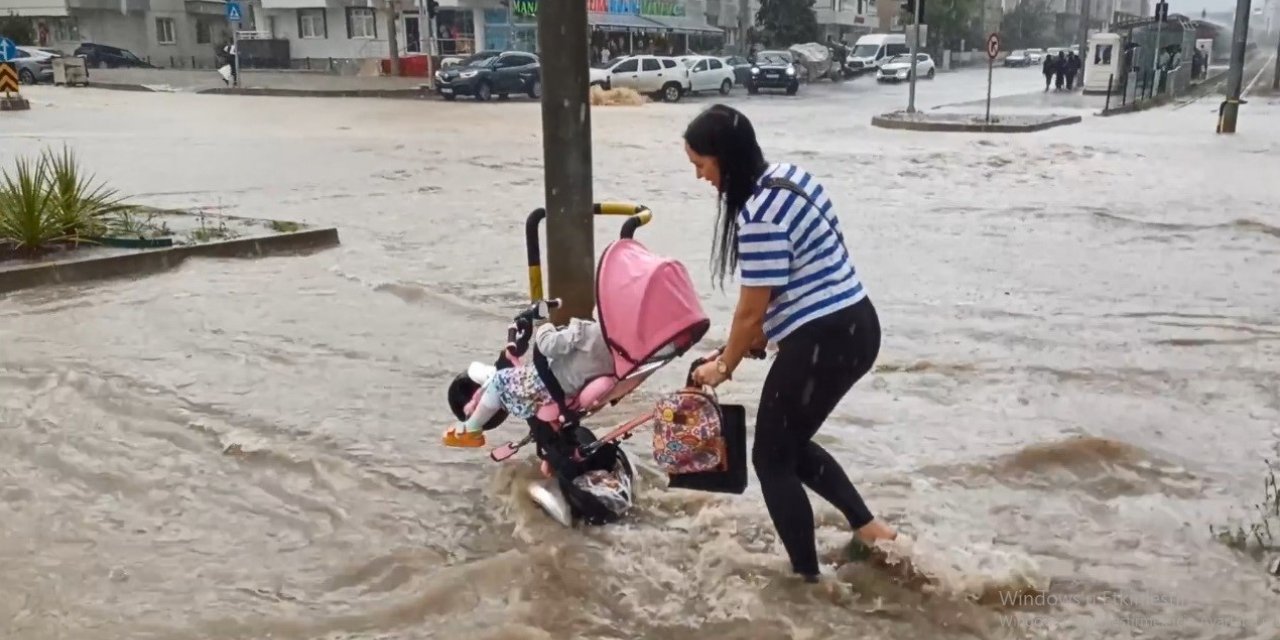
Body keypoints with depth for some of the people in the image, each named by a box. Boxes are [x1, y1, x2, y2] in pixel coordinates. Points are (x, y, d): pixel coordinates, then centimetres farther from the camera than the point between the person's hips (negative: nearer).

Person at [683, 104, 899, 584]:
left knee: (771, 459, 7)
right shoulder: (791, 176, 9)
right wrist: (762, 335, 21)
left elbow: (751, 309, -14)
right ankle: (868, 528, 29)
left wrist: (724, 365, 3)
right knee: (791, 443, 24)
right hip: (854, 327, 10)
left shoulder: (759, 213, -22)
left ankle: (808, 577, 18)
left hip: (822, 342, -10)